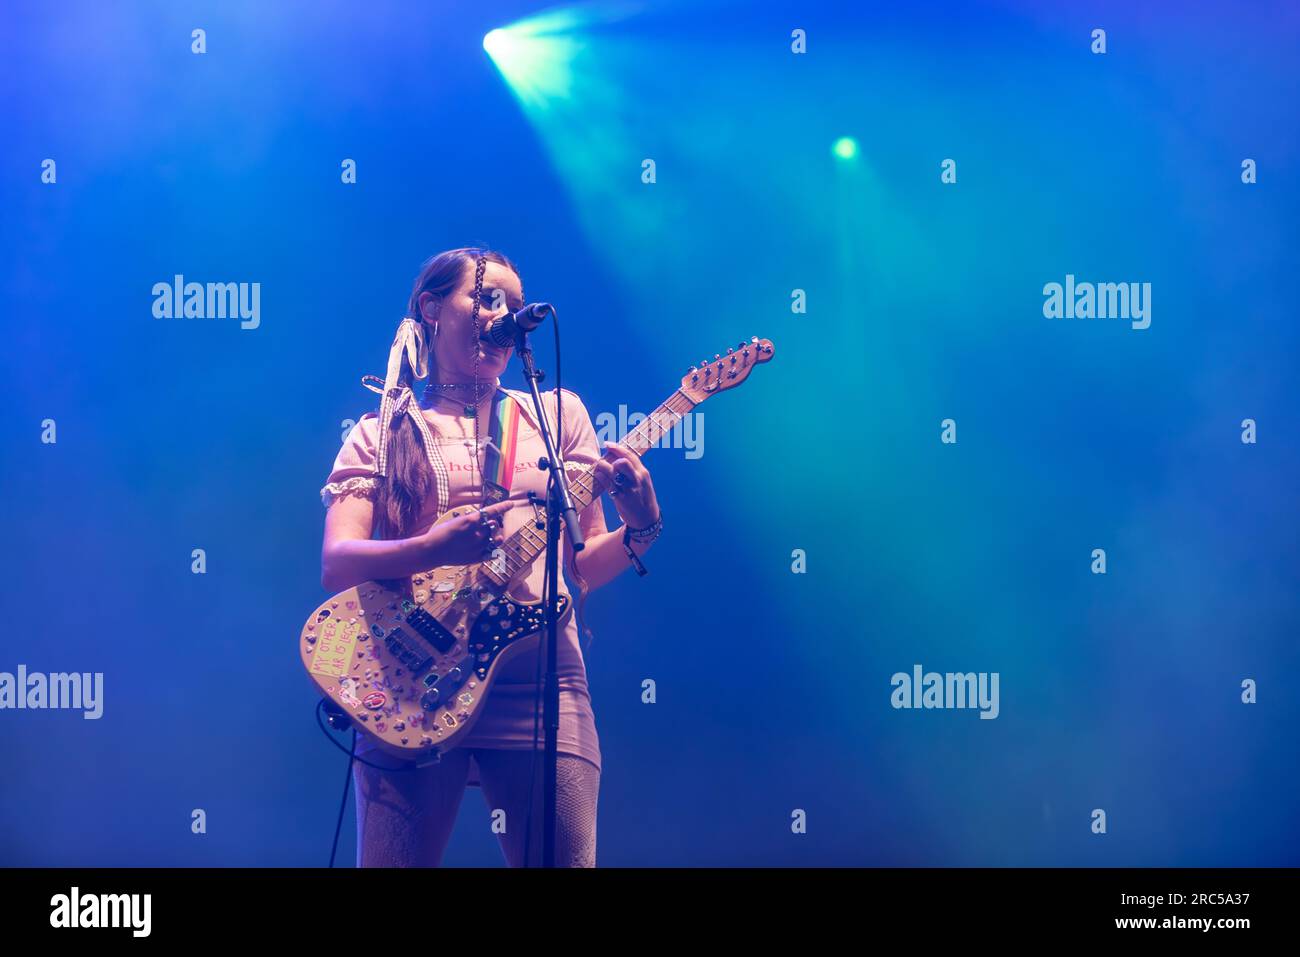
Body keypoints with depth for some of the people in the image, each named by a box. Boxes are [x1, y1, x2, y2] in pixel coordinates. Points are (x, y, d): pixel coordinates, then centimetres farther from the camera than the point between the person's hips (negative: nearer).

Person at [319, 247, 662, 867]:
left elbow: (586, 565, 15)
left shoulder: (558, 413, 18)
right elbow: (337, 565, -2)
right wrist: (439, 549, -21)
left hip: (542, 682, 1)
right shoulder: (379, 433, 12)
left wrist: (639, 530, -7)